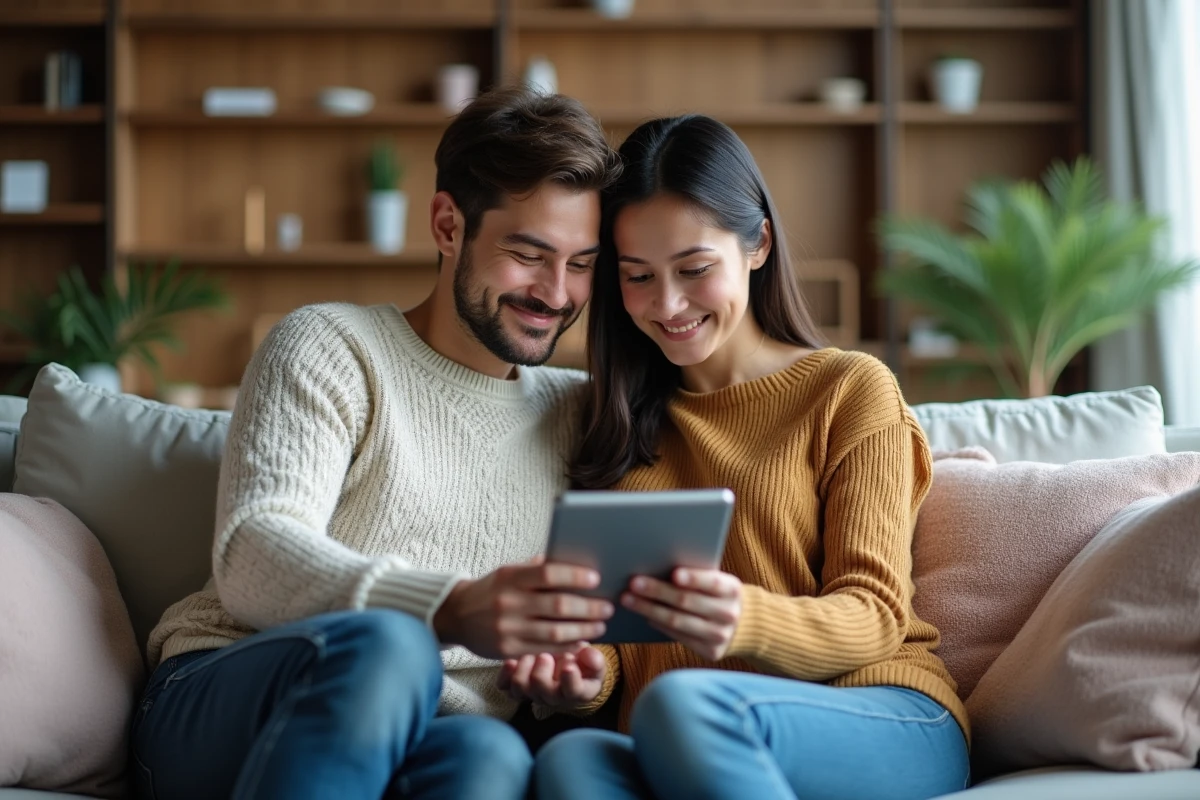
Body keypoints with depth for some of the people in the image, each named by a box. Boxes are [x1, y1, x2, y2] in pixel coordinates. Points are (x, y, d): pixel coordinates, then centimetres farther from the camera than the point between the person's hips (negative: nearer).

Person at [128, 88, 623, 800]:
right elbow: (252, 561, -10)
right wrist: (451, 611, -28)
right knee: (382, 644, -38)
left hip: (423, 739, 3)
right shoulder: (331, 347, 6)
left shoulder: (579, 413, 20)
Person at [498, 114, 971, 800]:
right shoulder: (623, 419, 21)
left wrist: (745, 621, -23)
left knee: (683, 701, -38)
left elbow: (873, 615, -1)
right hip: (675, 745, 3)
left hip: (883, 723, -3)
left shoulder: (852, 389, 9)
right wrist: (585, 674, -11)